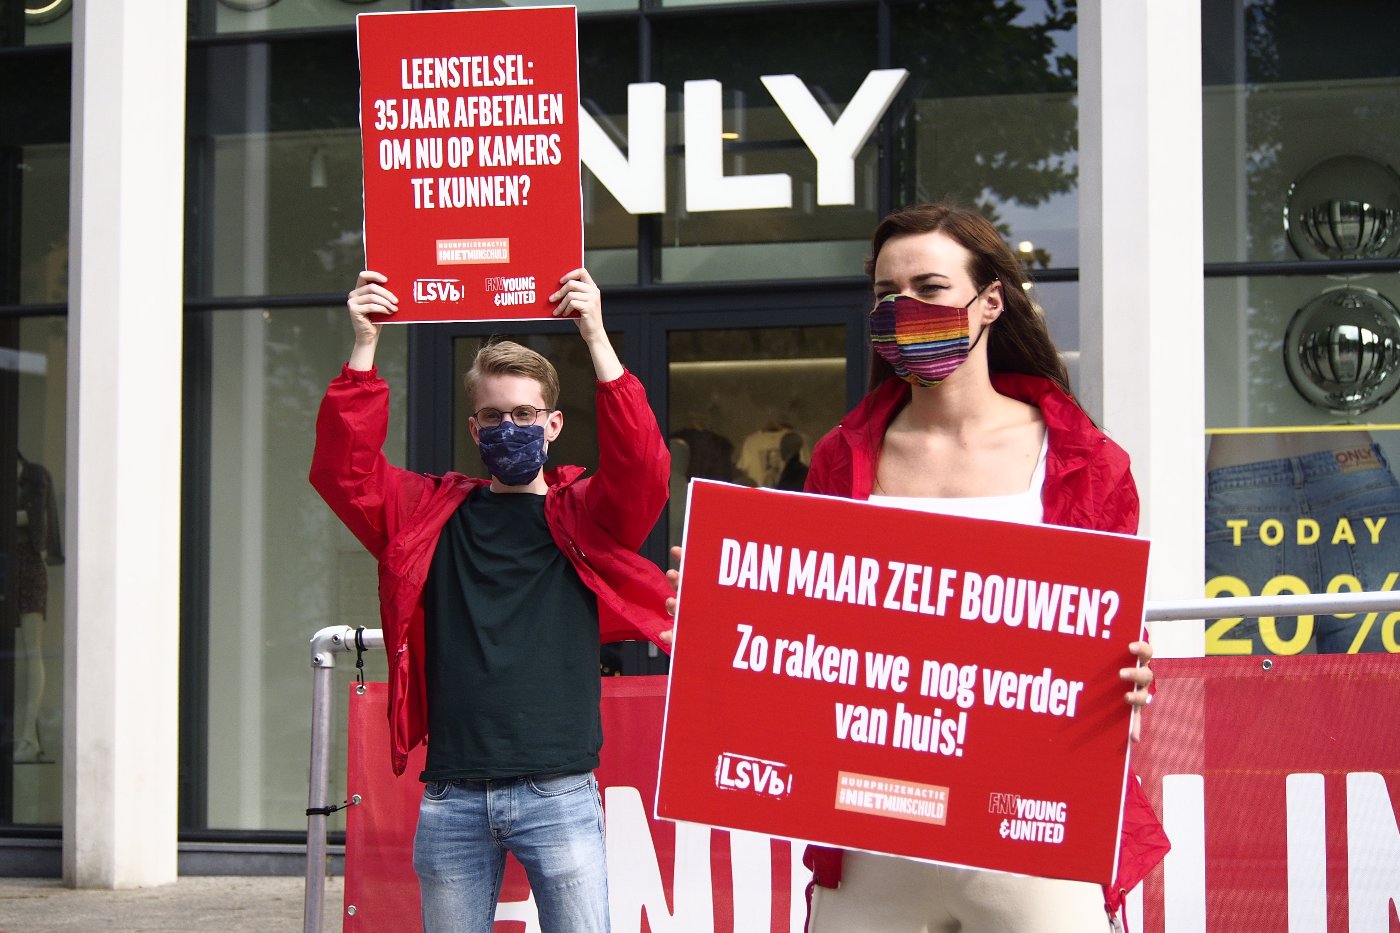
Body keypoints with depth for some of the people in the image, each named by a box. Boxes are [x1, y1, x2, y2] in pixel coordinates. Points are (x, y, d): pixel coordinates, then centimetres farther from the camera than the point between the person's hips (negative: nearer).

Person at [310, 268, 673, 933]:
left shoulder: (583, 517, 5)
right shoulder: (431, 516, 10)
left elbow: (642, 469, -12)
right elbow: (344, 470, 0)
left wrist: (596, 339, -18)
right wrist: (364, 348, -9)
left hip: (558, 795, -2)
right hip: (451, 797, 2)